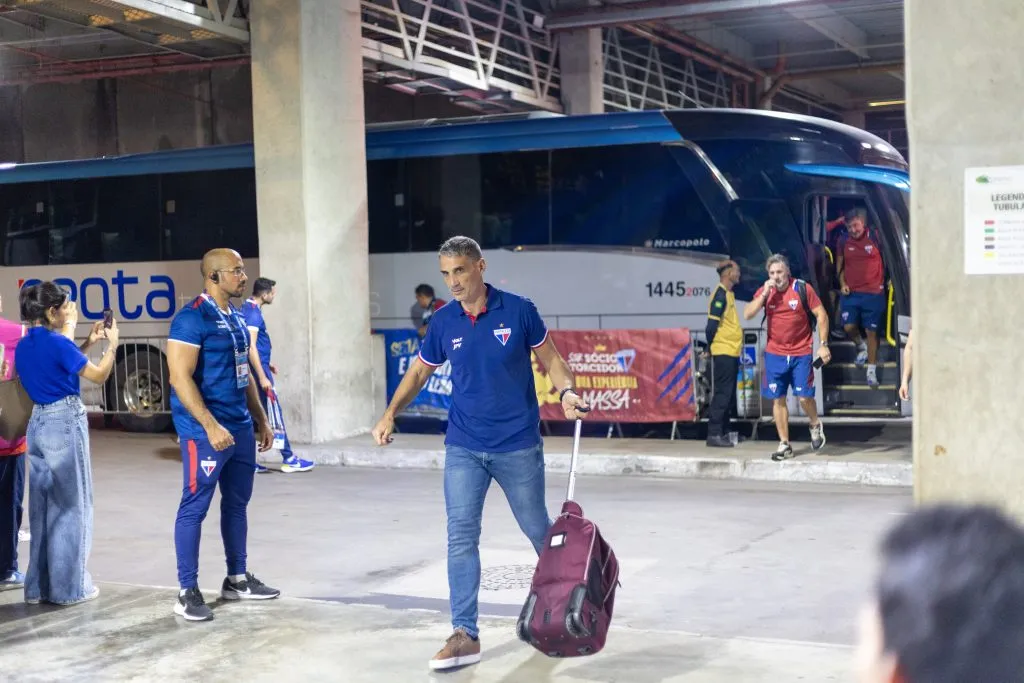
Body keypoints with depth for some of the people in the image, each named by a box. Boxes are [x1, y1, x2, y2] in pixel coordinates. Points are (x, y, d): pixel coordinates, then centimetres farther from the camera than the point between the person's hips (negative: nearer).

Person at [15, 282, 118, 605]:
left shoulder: (25, 345, 7)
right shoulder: (57, 343, -16)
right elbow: (99, 376, -8)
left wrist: (89, 342, 19)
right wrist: (112, 345, 6)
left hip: (38, 424, 8)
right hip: (65, 423, -8)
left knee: (42, 506, 13)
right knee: (71, 506, 1)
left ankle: (39, 585, 18)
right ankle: (69, 586, 6)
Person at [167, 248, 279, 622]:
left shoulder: (237, 318, 13)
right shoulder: (192, 318, -14)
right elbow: (180, 377, -19)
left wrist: (261, 420, 20)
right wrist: (211, 426, -24)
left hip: (241, 428, 9)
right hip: (206, 430, -9)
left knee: (237, 503, 15)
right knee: (195, 507, -3)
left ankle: (237, 580, 26)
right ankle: (187, 592, 2)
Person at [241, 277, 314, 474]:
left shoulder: (248, 309, 13)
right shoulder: (253, 313, -18)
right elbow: (251, 347, -24)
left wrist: (266, 364, 26)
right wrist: (262, 377, -24)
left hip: (255, 367, 10)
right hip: (258, 369, -10)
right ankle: (289, 459, 1)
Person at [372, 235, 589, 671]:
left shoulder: (518, 310, -9)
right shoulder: (442, 322, -2)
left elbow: (550, 358, 1)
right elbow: (419, 372, 10)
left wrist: (567, 392, -18)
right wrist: (391, 414, -2)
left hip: (518, 446, -2)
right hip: (464, 448, 2)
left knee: (539, 531, 13)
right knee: (461, 539, -5)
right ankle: (465, 635, 0)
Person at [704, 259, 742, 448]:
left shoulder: (728, 294, 15)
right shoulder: (720, 294, -14)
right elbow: (712, 325, -18)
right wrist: (712, 346, -7)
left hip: (732, 352, 9)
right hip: (724, 352, -9)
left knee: (729, 395, 12)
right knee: (722, 393, -9)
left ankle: (725, 431, 19)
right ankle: (714, 434, -7)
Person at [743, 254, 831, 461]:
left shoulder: (803, 288, -7)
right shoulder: (764, 291, 1)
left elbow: (821, 315, -3)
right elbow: (747, 314, -8)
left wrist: (823, 345, -7)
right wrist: (764, 294, -18)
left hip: (801, 353, -3)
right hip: (775, 353, 3)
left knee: (804, 397, -6)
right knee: (778, 399, 3)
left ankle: (815, 425, 26)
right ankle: (784, 444, 12)